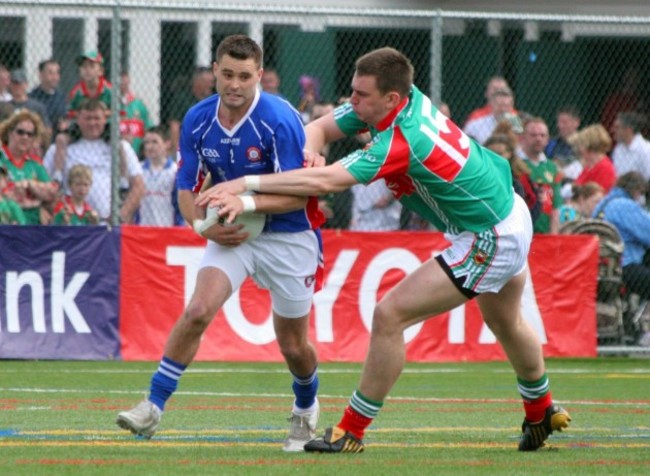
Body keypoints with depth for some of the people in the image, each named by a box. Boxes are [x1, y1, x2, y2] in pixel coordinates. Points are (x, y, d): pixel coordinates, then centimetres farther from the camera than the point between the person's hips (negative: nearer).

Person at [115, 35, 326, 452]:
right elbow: (187, 188, 2)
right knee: (198, 310, -21)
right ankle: (153, 407, -17)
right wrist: (204, 225, -17)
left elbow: (298, 194, -21)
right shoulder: (198, 120, -7)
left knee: (293, 345, 7)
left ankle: (306, 409, 38)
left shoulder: (280, 120, -22)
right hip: (232, 233, 3)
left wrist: (246, 203, -33)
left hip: (289, 235, -3)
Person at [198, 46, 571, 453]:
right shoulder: (407, 95, -8)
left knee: (390, 315, -12)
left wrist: (247, 184, -37)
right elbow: (321, 128, -2)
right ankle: (541, 413, 55)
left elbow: (325, 181, -38)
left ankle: (352, 432, -1)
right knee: (505, 323, 32)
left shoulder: (402, 142, -32)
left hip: (488, 243, -10)